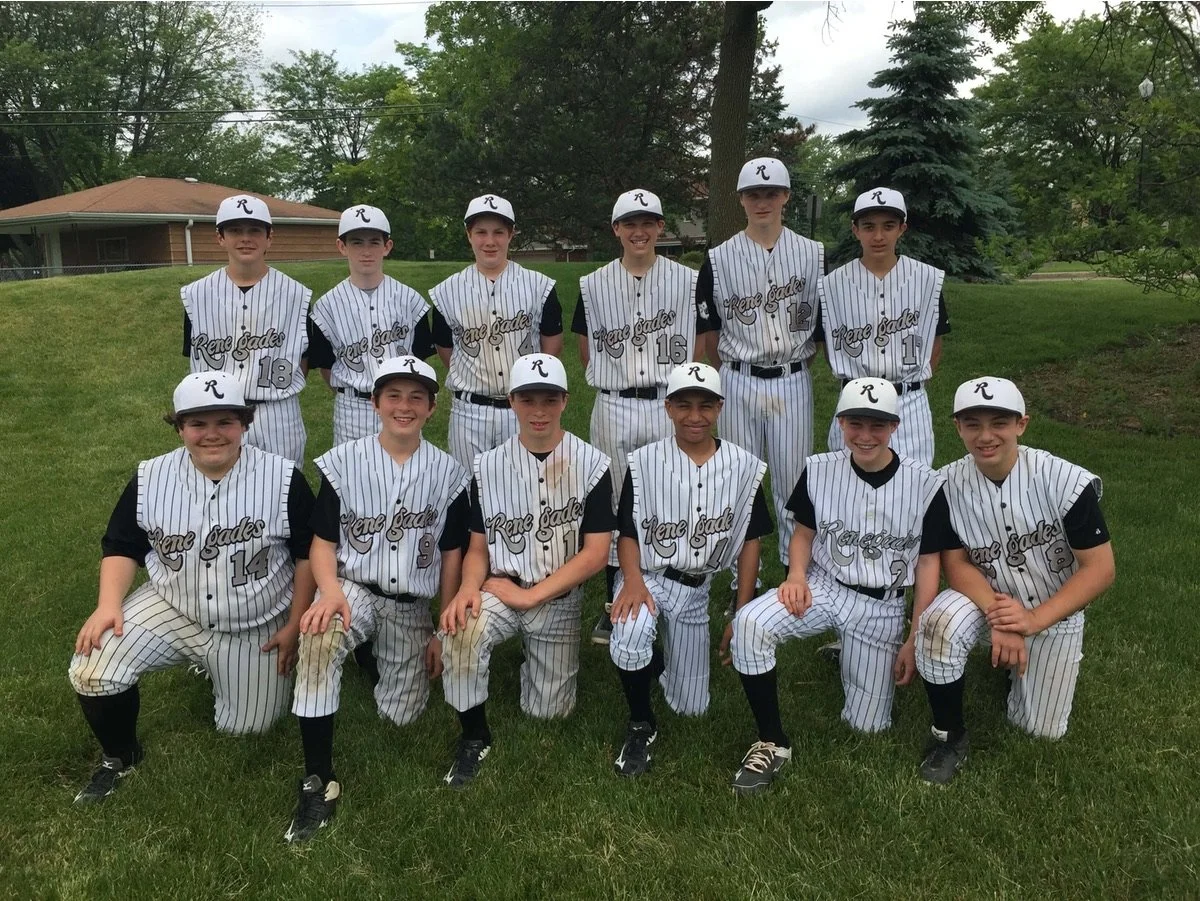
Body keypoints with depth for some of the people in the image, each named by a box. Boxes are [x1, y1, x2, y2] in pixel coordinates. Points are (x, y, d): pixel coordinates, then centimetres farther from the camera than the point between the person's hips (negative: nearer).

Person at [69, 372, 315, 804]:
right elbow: (121, 545, 4)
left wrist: (295, 625, -10)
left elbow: (309, 553, -8)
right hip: (170, 610, 2)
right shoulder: (150, 478, -8)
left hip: (257, 627, -1)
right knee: (91, 672, -18)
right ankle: (120, 756, 14)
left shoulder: (283, 478, -16)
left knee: (246, 727, 7)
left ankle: (221, 667, 40)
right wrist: (109, 604, -13)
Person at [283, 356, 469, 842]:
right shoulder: (342, 462, -4)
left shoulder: (449, 473, -1)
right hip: (353, 588, -2)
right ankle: (319, 783, -26)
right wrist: (330, 589, -24)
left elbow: (451, 556, 3)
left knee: (399, 716, 2)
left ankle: (387, 660, 36)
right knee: (319, 637, -35)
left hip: (412, 606, 2)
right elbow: (323, 542, -3)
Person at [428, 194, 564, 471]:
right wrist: (475, 382, 7)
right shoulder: (447, 293, 1)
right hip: (469, 413, 1)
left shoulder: (539, 287, 0)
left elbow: (552, 348, 6)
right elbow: (446, 351, 11)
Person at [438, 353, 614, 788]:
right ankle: (474, 737, -6)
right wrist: (468, 588, -22)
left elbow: (596, 553, -12)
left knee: (546, 712, 6)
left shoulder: (591, 465, -9)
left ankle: (537, 661, 39)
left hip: (559, 600, 0)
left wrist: (529, 595, -17)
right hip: (500, 592, 0)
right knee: (460, 633, -31)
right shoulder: (489, 466, -3)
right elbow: (478, 547, 1)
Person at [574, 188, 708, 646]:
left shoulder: (687, 281, 3)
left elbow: (699, 347, 7)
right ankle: (614, 602, 21)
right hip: (614, 407, 1)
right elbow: (586, 349, 13)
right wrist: (615, 380, 6)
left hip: (669, 404, -1)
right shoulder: (594, 285, 5)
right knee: (613, 504, 8)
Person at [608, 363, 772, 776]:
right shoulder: (644, 462, -7)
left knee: (690, 707, 6)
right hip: (648, 577, -2)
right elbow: (628, 533, -5)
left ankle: (665, 653, 39)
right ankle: (641, 726, -5)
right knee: (628, 641, -34)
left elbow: (750, 542, 1)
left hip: (697, 590, 2)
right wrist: (633, 582, -24)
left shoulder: (745, 467, -3)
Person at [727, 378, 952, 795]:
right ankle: (772, 743, -13)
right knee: (749, 623, -30)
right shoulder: (819, 470, -7)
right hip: (823, 586, 1)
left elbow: (927, 562, -3)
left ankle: (855, 658, 35)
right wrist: (797, 575, -14)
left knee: (866, 726, 4)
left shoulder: (924, 484, -10)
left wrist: (915, 639, -5)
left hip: (882, 607, 0)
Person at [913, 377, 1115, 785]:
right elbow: (956, 564, -13)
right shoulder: (948, 485, -19)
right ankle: (950, 737, -10)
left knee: (1040, 730, 6)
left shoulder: (1066, 481, -25)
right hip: (986, 599, 0)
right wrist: (998, 616, -31)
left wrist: (1034, 620, -28)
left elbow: (1100, 568, -19)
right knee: (939, 624, -34)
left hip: (1055, 611, 0)